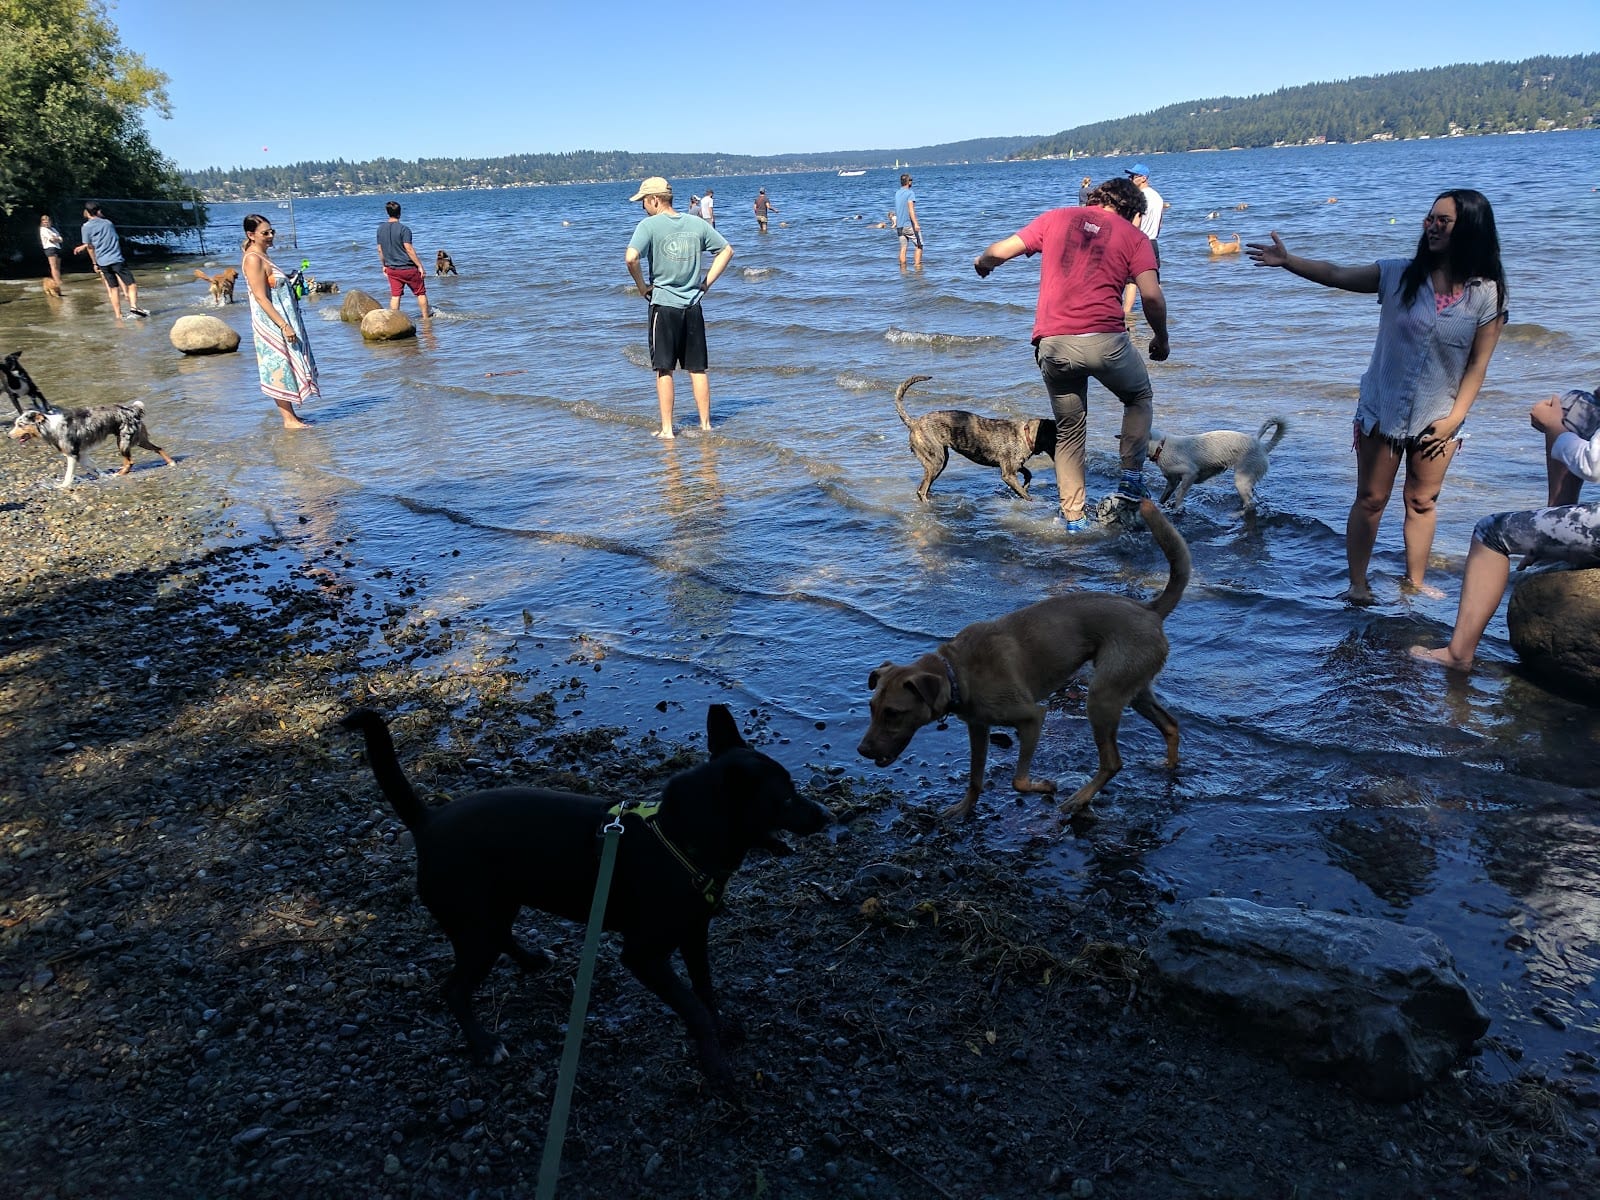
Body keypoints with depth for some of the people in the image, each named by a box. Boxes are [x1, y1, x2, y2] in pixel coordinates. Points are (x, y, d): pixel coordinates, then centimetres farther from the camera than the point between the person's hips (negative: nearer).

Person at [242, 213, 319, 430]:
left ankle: (291, 415, 21)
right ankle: (289, 419, 3)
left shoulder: (263, 256, 13)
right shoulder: (253, 259, -17)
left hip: (284, 319, 10)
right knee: (281, 368, -4)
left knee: (289, 366, 13)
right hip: (272, 323, -10)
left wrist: (290, 279, 10)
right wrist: (284, 326, -25)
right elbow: (261, 298, -22)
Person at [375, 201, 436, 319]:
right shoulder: (404, 229, -14)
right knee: (421, 293, 11)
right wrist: (420, 266, -10)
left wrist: (384, 265, 21)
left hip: (391, 269, 5)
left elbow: (380, 250, 9)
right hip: (408, 268, -5)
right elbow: (409, 249, -16)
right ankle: (426, 317, 19)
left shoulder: (381, 229, 3)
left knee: (395, 295, 8)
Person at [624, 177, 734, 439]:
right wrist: (707, 282, 10)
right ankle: (705, 424, 14)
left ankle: (667, 428, 5)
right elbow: (727, 250, 12)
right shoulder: (697, 223, 6)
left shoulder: (649, 225, -8)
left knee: (664, 370, 4)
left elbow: (631, 258, -21)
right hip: (693, 304, 4)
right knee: (697, 369, 11)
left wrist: (642, 286, -6)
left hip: (663, 304, -4)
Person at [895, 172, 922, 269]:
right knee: (919, 246, 5)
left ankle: (903, 269, 2)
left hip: (900, 226, 6)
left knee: (903, 248, 5)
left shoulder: (897, 194, 13)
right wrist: (916, 223, -29)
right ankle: (917, 266, -3)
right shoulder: (910, 193, -9)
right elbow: (911, 209, -22)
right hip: (910, 225, -6)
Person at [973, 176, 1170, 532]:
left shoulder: (1056, 218, 16)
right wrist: (1161, 339, 15)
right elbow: (1152, 295, -1)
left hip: (1052, 345, 2)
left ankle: (1073, 517, 17)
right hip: (1103, 339, -2)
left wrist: (982, 262, 33)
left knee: (1069, 430, 19)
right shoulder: (1133, 236, 10)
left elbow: (1000, 251, 10)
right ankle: (1132, 480, 16)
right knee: (1139, 397, 28)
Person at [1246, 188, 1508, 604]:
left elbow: (1478, 363, -4)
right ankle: (1357, 583, 17)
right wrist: (1287, 260, -22)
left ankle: (1414, 581, 28)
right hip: (1382, 410, 0)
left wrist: (1455, 417, -7)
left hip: (1437, 419, 0)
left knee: (1422, 502, 12)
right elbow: (1336, 275, -11)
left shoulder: (1486, 294, -8)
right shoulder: (1400, 274, -8)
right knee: (1370, 500, 7)